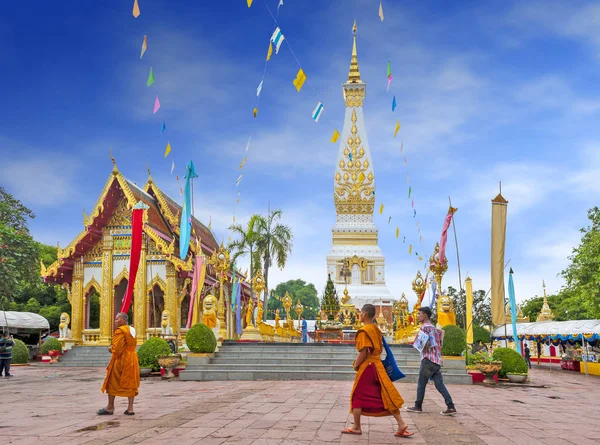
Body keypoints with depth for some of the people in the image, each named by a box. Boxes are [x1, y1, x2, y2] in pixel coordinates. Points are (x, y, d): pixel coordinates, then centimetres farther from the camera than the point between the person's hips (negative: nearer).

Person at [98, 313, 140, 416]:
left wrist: (111, 349, 2)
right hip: (132, 359, 8)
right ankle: (130, 408, 6)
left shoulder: (120, 331, -15)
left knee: (112, 383, 5)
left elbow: (117, 347, -20)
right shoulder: (132, 330, 12)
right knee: (130, 383, 8)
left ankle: (110, 408, 11)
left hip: (121, 360, -8)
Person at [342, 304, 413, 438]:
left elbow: (363, 353, -19)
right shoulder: (377, 330, 11)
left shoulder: (363, 331, -14)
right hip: (377, 365, 7)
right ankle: (401, 424, 2)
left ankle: (356, 427, 13)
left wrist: (356, 365, -5)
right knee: (386, 395, 7)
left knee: (357, 397, 6)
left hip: (366, 367, -7)